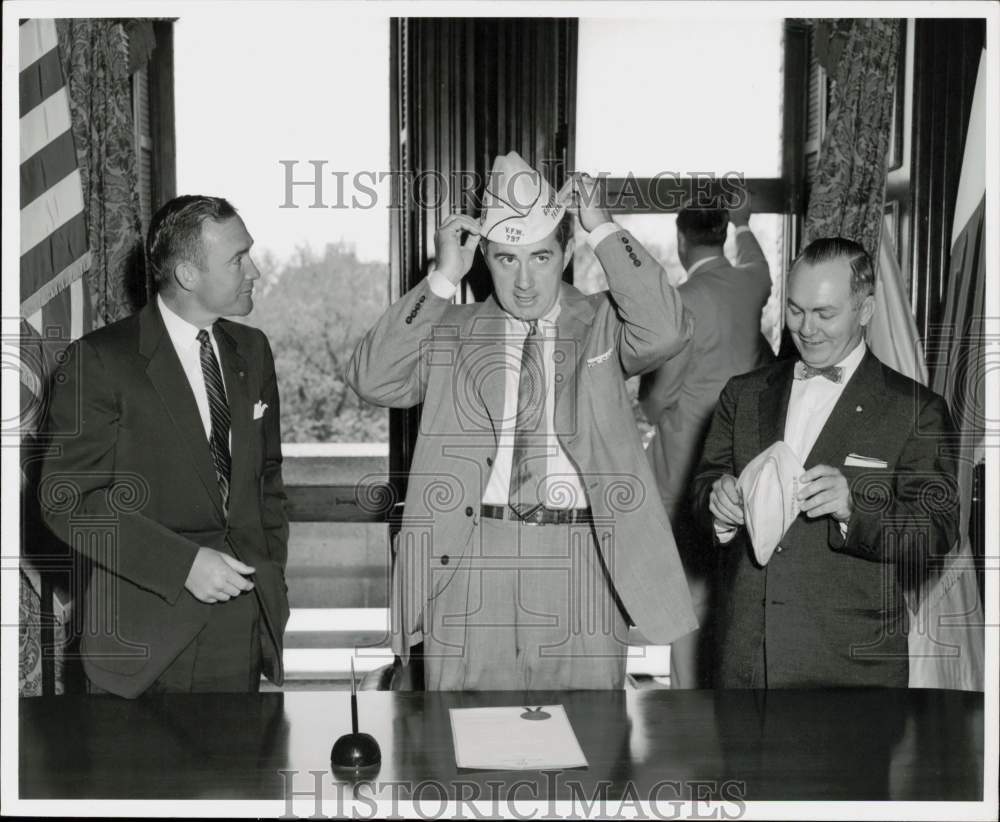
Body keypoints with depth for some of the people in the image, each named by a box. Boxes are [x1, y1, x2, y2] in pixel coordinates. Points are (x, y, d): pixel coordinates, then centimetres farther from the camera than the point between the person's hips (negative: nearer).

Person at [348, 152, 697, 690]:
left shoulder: (601, 323, 8)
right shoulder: (453, 332, 9)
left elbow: (665, 332, -12)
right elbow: (373, 380, -4)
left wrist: (602, 229, -9)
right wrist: (442, 280, -7)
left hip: (579, 554, 0)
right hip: (471, 555, 1)